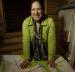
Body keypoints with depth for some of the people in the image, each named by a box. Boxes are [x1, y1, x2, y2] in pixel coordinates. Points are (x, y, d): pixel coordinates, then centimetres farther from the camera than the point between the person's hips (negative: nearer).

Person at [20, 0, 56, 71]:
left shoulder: (50, 21, -21)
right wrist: (26, 58, -21)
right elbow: (26, 41, -20)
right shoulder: (26, 22, -18)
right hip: (33, 55, 1)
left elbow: (51, 40, -21)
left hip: (46, 54, 0)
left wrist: (51, 58, -21)